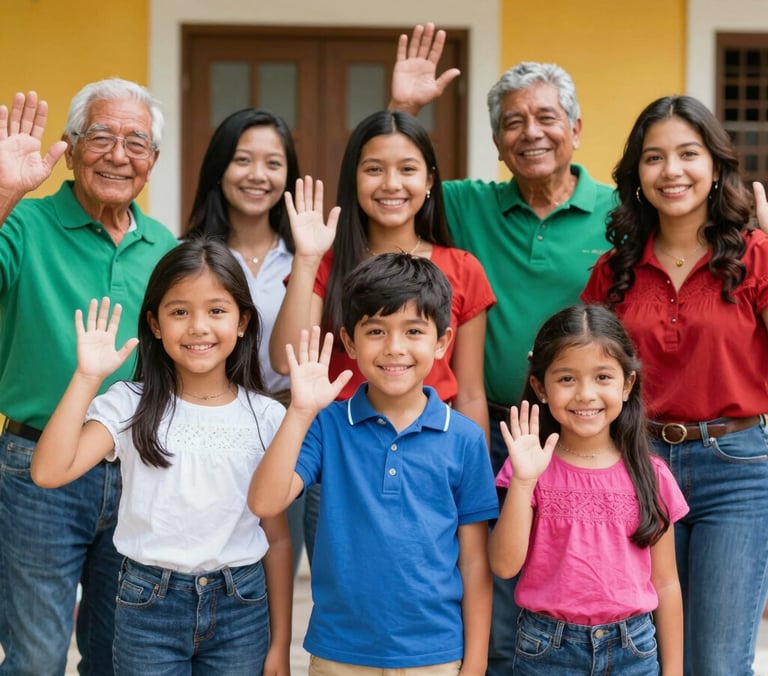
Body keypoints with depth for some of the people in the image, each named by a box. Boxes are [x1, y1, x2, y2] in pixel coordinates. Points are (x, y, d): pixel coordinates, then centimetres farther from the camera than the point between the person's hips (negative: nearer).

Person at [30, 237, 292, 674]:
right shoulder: (131, 405, -6)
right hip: (149, 605, -1)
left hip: (242, 606, 1)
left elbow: (277, 537, 3)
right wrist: (87, 378, -22)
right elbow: (49, 472, -20)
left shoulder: (265, 417, -3)